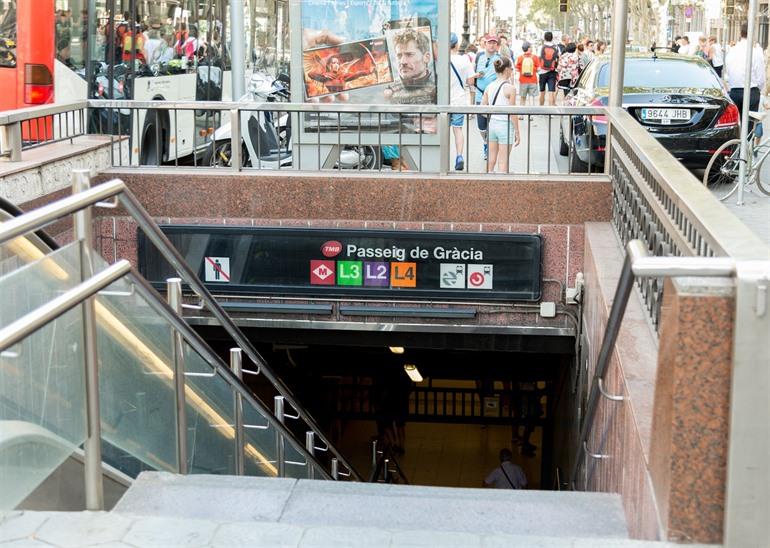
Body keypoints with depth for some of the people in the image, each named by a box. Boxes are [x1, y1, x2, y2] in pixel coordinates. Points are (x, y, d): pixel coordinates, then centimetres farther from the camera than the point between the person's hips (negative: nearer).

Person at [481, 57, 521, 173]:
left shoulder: (489, 87, 3)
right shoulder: (510, 88, -13)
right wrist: (517, 133, -4)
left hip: (492, 123, 5)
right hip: (505, 125, -5)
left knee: (491, 160, 13)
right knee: (503, 163, 3)